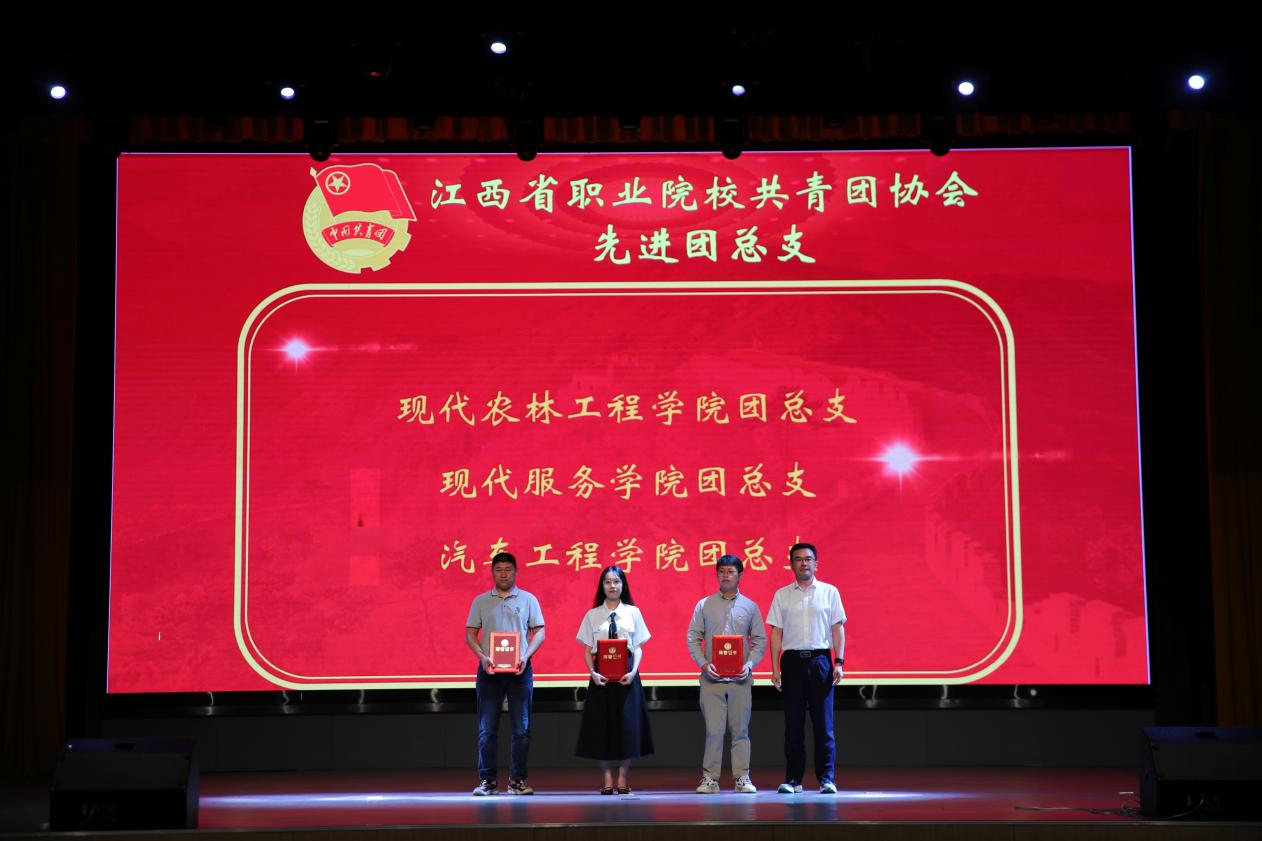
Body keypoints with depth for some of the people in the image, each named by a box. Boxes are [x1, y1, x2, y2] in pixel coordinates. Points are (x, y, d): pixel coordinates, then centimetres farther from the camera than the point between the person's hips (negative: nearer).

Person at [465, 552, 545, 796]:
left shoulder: (528, 600, 7)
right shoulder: (481, 601, 10)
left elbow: (539, 632, 4)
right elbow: (470, 634, 7)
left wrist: (525, 656, -12)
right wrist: (482, 656, -11)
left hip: (519, 670, 0)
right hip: (489, 669, 0)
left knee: (522, 728, 0)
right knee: (486, 728, 0)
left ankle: (517, 780, 7)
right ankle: (487, 780, 5)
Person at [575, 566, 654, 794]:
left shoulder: (633, 612, 4)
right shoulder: (593, 615, 6)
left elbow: (638, 647, 2)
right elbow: (588, 650, 4)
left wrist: (633, 671, -12)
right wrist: (592, 672, -11)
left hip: (626, 674, 0)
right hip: (601, 676, 0)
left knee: (627, 725, 0)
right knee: (602, 725, 1)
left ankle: (622, 779, 9)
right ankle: (607, 779, 10)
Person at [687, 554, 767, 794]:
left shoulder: (750, 607, 9)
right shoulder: (704, 605, 8)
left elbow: (760, 640, 9)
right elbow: (693, 638, 6)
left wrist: (749, 664, -7)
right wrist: (703, 663, -8)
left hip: (740, 678, 0)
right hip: (711, 676, 0)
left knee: (740, 729, 2)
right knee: (713, 729, -2)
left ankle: (742, 778, 6)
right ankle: (710, 778, 3)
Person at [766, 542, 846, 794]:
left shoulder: (829, 592, 7)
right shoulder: (782, 595, 10)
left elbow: (838, 629, 5)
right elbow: (776, 632, 7)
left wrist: (838, 662, -5)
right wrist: (775, 669, 0)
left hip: (820, 660, -1)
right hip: (792, 660, 1)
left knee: (823, 723, -2)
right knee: (793, 723, 2)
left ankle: (826, 778, 2)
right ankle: (793, 779, 7)